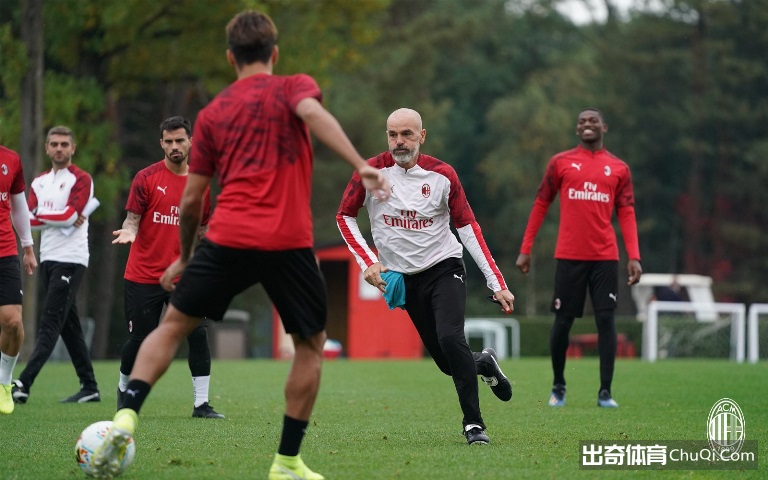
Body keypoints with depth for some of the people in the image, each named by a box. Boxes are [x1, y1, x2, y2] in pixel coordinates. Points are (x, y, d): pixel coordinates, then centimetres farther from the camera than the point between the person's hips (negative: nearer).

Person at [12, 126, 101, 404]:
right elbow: (30, 217, 2)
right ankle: (90, 388, 14)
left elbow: (70, 215, -17)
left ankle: (23, 384, -24)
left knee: (50, 324, -13)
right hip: (48, 258, 8)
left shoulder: (81, 180, -5)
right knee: (69, 326, 9)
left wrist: (40, 215, -5)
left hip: (70, 259, -8)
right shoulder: (40, 182, 15)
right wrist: (61, 220, -12)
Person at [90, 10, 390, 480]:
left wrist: (184, 257, 31)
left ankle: (126, 418, -5)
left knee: (173, 325, 15)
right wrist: (360, 164, -27)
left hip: (228, 239, 2)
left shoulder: (212, 113, 17)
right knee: (311, 344, 16)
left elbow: (191, 200, 17)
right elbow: (313, 113, -16)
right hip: (290, 243, -2)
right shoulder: (294, 87, 10)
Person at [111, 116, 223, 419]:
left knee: (198, 334, -11)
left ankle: (201, 403, -5)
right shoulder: (146, 178, -4)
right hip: (144, 276, -2)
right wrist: (128, 232, -25)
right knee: (140, 338, 3)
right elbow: (132, 220, -4)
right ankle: (124, 389, 31)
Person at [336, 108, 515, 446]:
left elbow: (467, 226, -5)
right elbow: (345, 216, 4)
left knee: (450, 338, -25)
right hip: (405, 278, 2)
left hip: (444, 268, -1)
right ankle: (482, 363, 37)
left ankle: (474, 423, -12)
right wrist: (367, 262, -6)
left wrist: (497, 283, -9)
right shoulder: (371, 172, -9)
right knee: (449, 363, 0)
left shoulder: (442, 175, -8)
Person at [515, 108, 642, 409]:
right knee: (563, 320, 2)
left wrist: (634, 257, -4)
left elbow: (626, 214, 6)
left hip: (605, 257, 1)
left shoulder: (619, 169, 8)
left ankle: (605, 392, -2)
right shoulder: (560, 163, 6)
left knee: (606, 319, -5)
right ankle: (558, 386, 20)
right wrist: (526, 250, 5)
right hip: (569, 256, -1)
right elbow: (540, 205, 9)